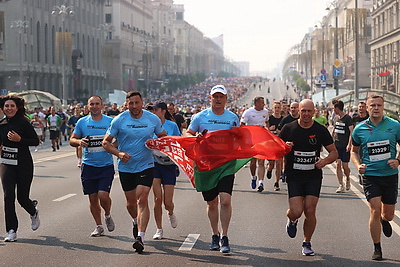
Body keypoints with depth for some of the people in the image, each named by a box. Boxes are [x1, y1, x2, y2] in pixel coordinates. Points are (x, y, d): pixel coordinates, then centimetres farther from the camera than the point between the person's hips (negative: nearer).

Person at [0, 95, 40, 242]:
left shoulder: (24, 123, -10)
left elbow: (36, 141, -9)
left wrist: (20, 139, -21)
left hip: (24, 165, -3)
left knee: (22, 198, 2)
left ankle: (33, 212, 39)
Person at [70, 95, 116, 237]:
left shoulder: (110, 121, 0)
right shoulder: (82, 122, 4)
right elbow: (72, 140, 10)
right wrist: (79, 142, -12)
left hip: (106, 165, -2)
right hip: (88, 165, 2)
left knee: (103, 195, -12)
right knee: (93, 197, 6)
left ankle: (108, 216, 19)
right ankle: (99, 226, 22)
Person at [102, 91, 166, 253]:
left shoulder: (153, 119, -2)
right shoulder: (119, 120, -5)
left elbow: (163, 137, 13)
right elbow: (106, 142, -1)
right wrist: (118, 153, -19)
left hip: (146, 166, -1)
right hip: (126, 166, 1)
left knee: (142, 199, -15)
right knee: (131, 201, 13)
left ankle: (140, 237, -17)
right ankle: (136, 222, 46)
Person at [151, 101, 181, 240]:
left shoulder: (172, 125, 1)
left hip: (169, 165, 0)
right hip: (154, 164, 0)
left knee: (168, 202, 0)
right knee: (157, 198, -8)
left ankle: (171, 214, 37)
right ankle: (159, 229, 6)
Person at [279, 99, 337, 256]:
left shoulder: (321, 130, 1)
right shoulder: (288, 129, 0)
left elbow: (334, 152, 8)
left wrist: (325, 161, -13)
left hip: (314, 177, 1)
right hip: (294, 177, -1)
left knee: (310, 211, -5)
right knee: (296, 212, -12)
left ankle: (307, 243, 18)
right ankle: (292, 220, 27)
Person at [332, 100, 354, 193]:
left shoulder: (347, 118, -7)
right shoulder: (335, 118, 12)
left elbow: (351, 132, -12)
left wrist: (349, 144, -21)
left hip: (345, 146, -5)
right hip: (336, 145, 5)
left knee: (345, 165, -3)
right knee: (338, 164, -4)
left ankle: (348, 180, 26)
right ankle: (341, 185, -2)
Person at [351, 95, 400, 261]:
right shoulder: (359, 129, -1)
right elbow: (354, 151, 13)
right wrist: (358, 165, -5)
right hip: (370, 175, -1)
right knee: (375, 210, -13)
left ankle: (384, 220, 50)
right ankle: (377, 249, 2)